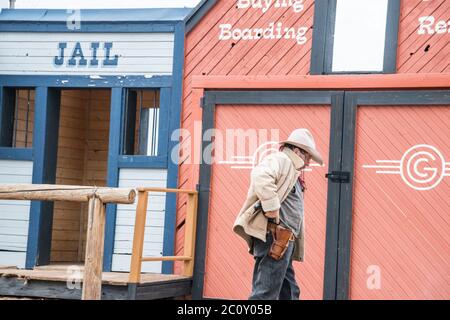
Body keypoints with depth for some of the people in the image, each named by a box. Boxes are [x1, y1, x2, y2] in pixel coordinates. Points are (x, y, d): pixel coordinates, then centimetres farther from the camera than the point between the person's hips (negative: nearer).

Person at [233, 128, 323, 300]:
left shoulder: (292, 171, 27)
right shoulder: (280, 159, -4)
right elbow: (260, 176, -27)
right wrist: (272, 208, -26)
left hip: (282, 241, 11)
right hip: (274, 238, -11)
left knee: (289, 293, 14)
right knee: (266, 293, -12)